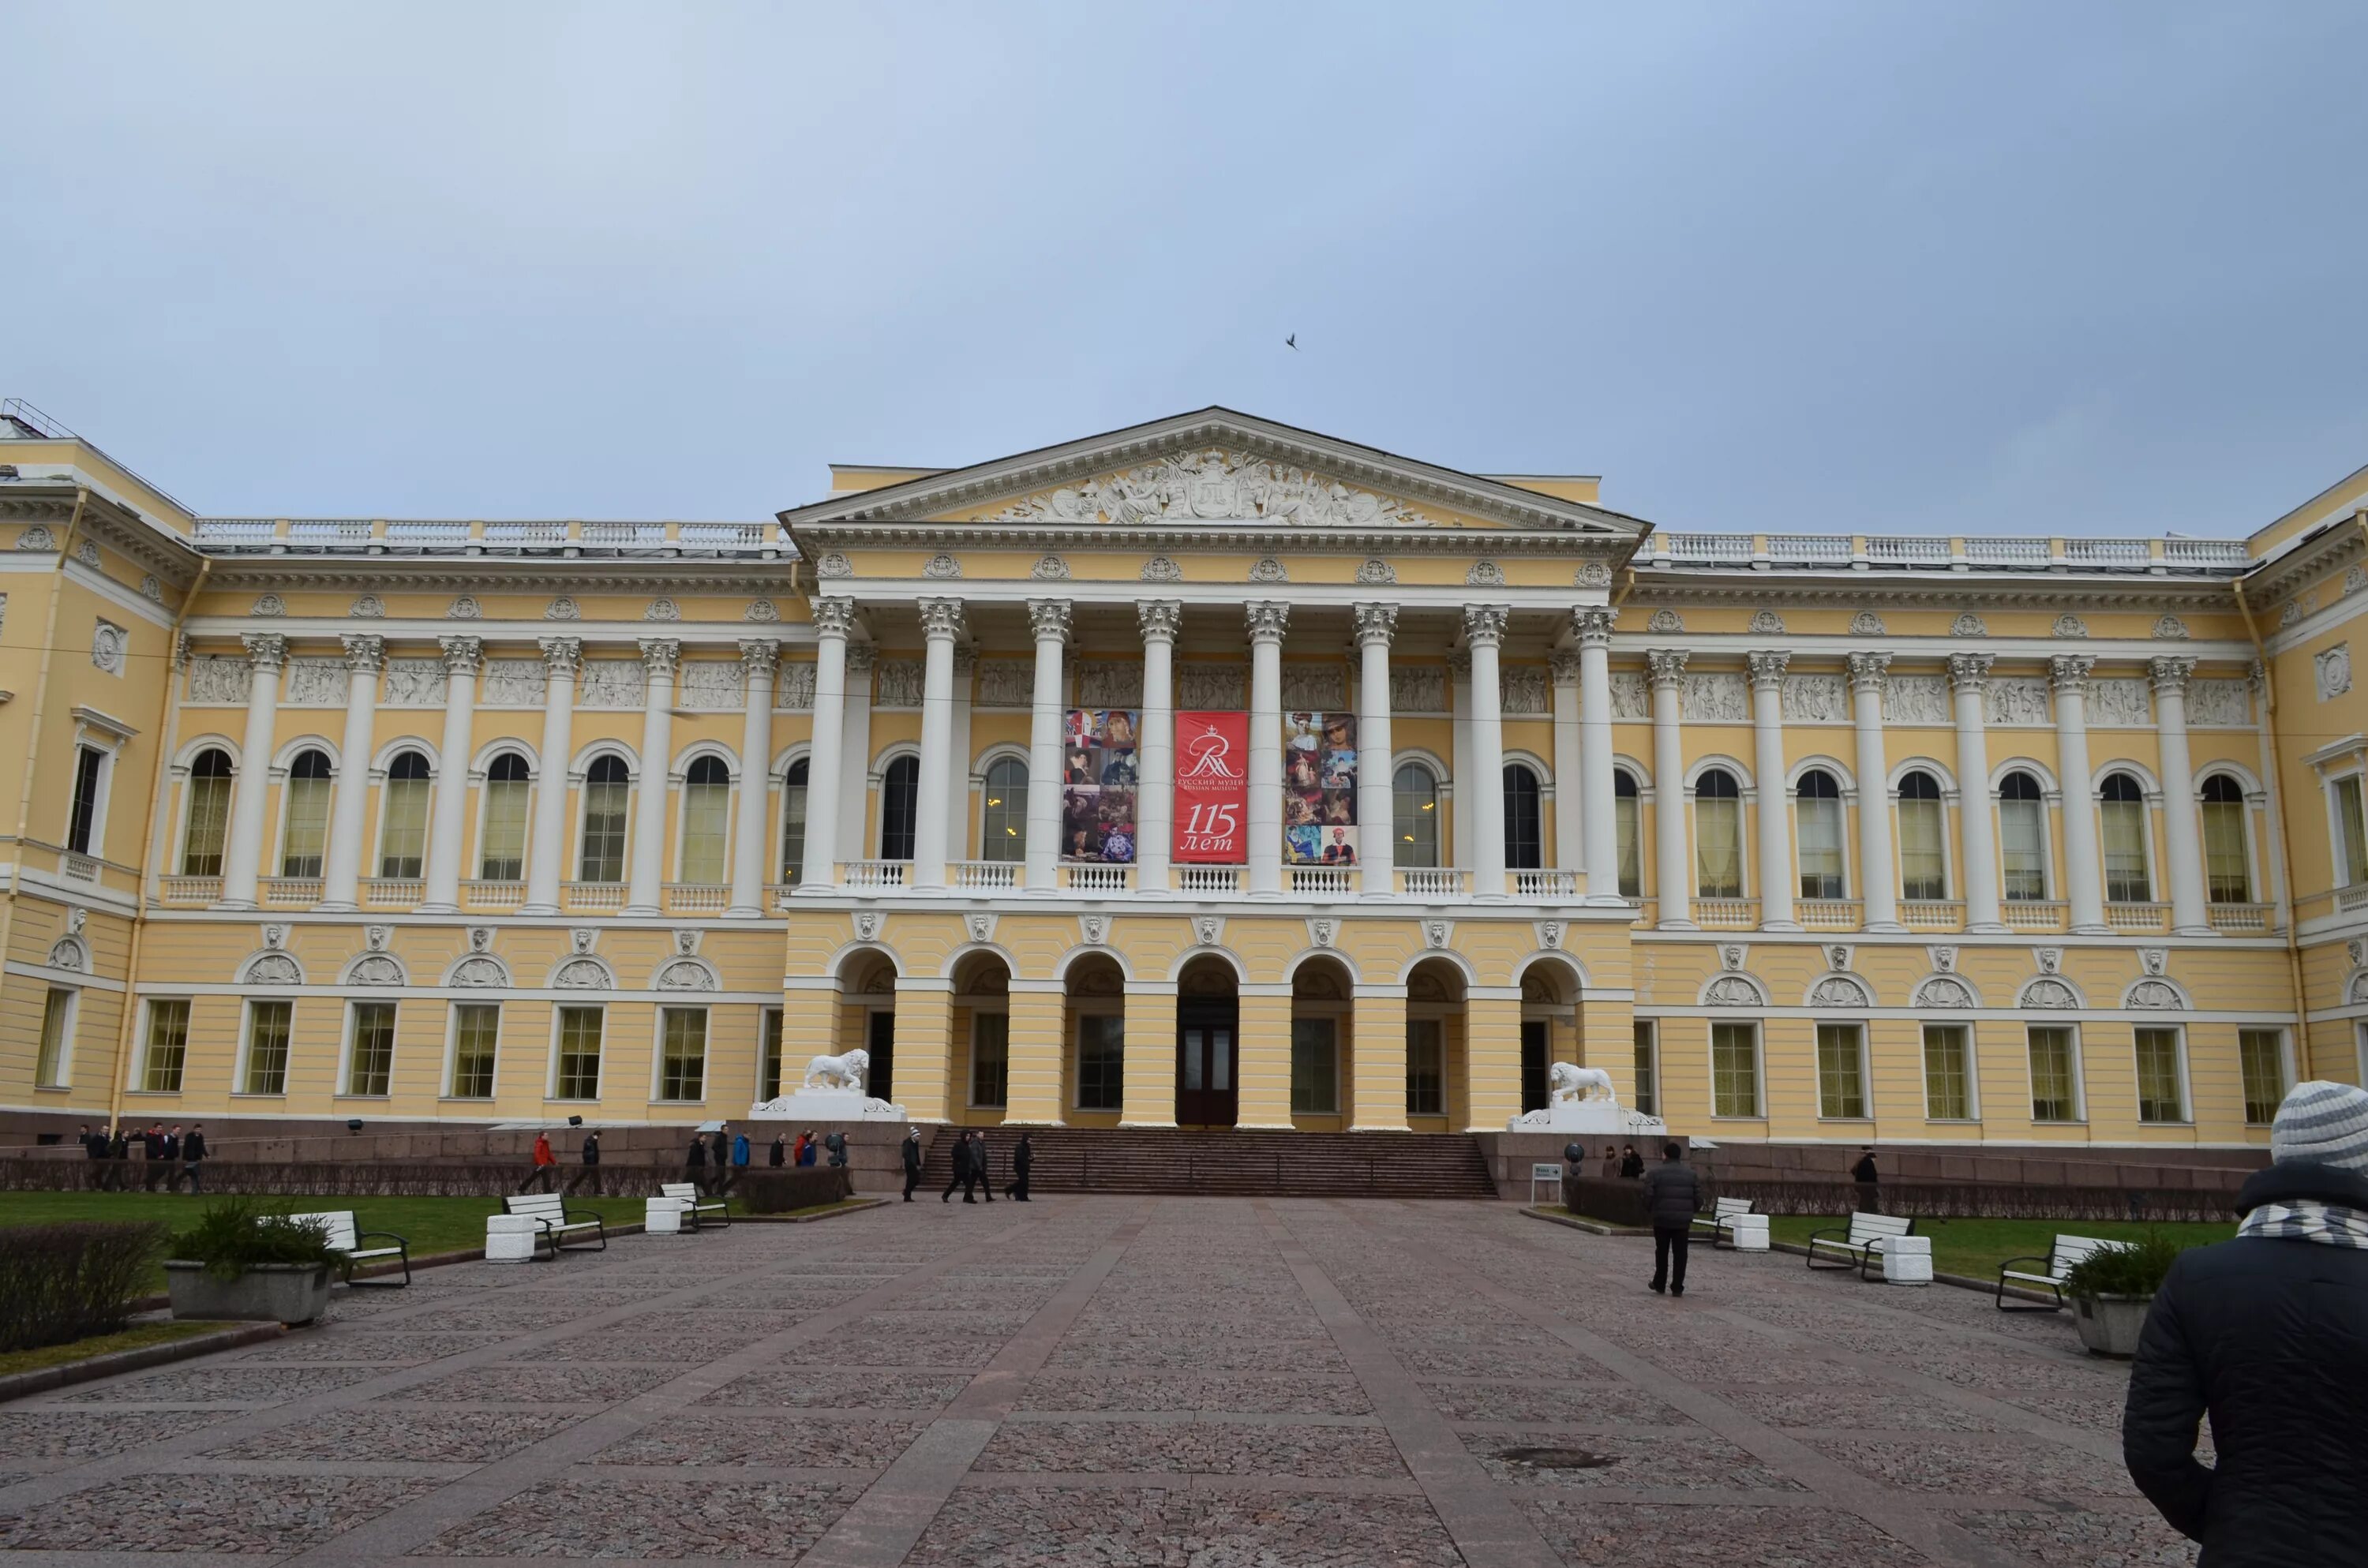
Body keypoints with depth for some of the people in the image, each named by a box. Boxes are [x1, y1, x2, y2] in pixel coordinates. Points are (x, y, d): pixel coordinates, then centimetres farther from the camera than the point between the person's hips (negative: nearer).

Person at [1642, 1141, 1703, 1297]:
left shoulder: (1656, 1172, -5)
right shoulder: (1690, 1173, 5)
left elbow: (1648, 1196, -9)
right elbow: (1698, 1197, 4)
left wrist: (1649, 1211, 8)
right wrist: (1692, 1212, 18)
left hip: (1662, 1220, -1)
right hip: (1683, 1221, 1)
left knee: (1662, 1253, 12)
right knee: (1680, 1255, 5)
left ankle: (1659, 1285, 18)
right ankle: (1677, 1288, 3)